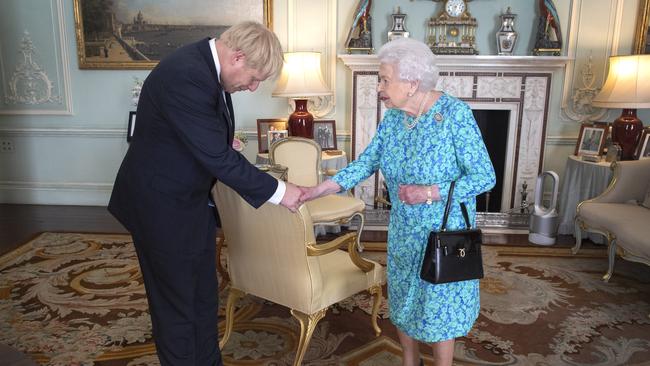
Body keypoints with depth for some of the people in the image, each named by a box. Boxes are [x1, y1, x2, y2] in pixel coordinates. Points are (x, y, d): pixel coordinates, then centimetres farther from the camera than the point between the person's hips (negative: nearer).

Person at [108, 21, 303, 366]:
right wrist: (277, 191, -19)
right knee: (176, 303, 8)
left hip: (191, 199, 9)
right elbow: (217, 157, -28)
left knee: (204, 295, 19)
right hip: (162, 207, -9)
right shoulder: (186, 76, -29)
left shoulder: (207, 65, 0)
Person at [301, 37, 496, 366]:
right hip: (404, 232, 6)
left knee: (438, 308, 8)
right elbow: (368, 161, -2)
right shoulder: (393, 116, -3)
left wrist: (430, 192, -31)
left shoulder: (456, 114, -21)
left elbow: (484, 176, -19)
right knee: (403, 302, 19)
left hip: (445, 233, -6)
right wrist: (321, 189, -12)